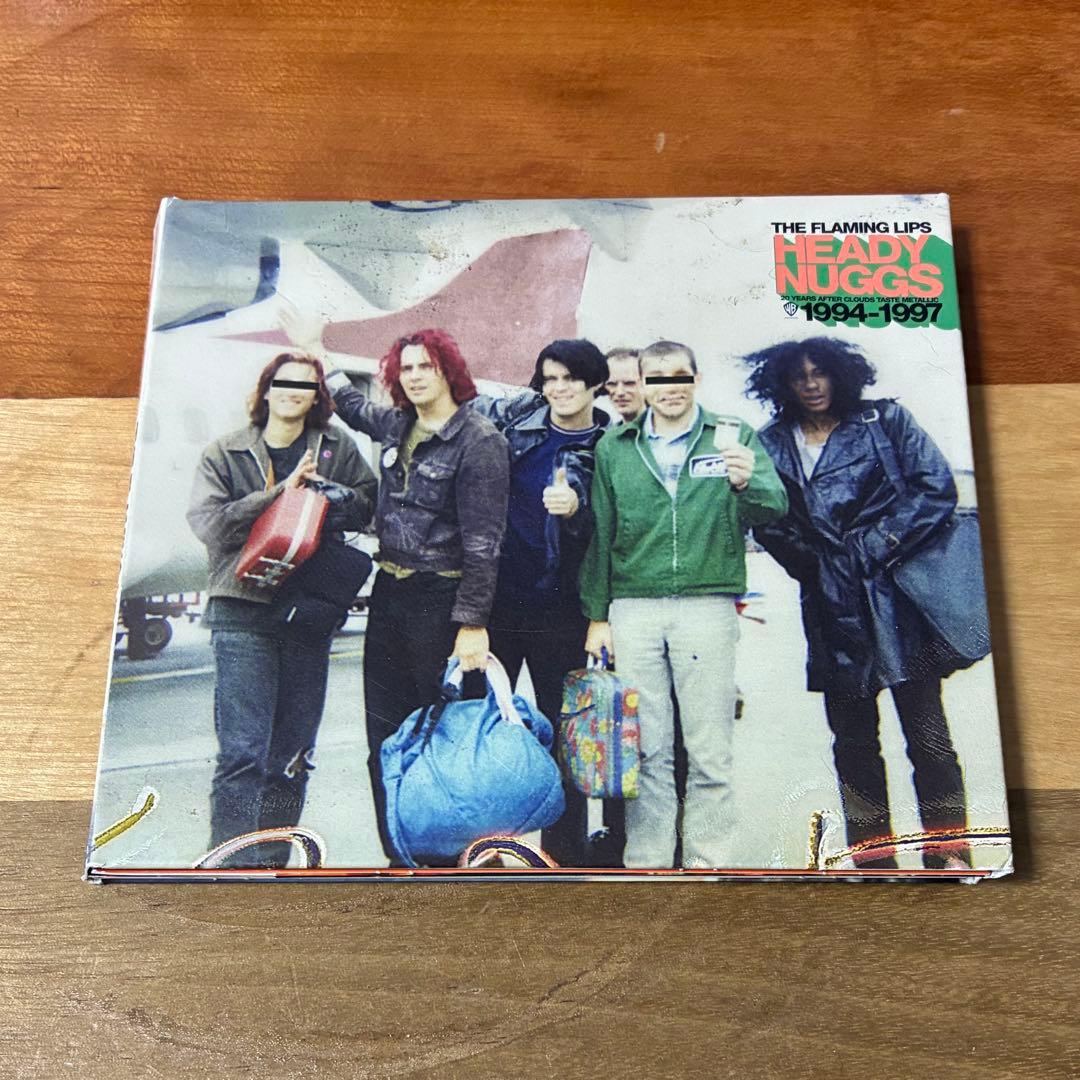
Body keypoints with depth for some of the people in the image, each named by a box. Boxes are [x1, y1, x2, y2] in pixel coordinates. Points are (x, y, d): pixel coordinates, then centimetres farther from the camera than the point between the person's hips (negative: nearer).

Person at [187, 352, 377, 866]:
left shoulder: (337, 447, 11)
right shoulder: (224, 453, 6)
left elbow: (367, 501, 5)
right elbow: (209, 522, -7)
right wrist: (281, 492, -13)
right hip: (244, 612, -2)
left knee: (293, 753, 10)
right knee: (242, 750, -8)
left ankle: (271, 864, 23)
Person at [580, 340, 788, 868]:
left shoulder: (734, 436, 5)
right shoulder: (613, 447, 10)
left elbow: (773, 508, -5)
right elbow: (599, 536, 11)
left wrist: (748, 482, -27)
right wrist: (597, 615, 9)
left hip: (707, 605, -1)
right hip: (632, 610, 2)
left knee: (710, 753, 4)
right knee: (645, 750, 7)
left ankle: (708, 862, 18)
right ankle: (647, 862, 20)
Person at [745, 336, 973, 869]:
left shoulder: (885, 420, 5)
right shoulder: (771, 443, 9)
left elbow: (937, 488, -4)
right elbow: (766, 521, 9)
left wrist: (878, 545, -10)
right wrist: (811, 563, -3)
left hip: (896, 599, -2)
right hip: (832, 609, 2)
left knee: (927, 736, 1)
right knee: (853, 742, 10)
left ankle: (948, 855, 15)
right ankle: (873, 859, 22)